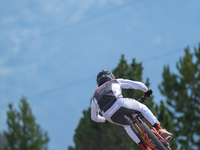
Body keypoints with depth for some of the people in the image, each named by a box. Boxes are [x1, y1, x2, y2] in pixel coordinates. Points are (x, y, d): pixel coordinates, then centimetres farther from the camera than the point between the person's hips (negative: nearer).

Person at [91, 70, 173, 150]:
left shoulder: (95, 95, 37)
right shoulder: (116, 82, 31)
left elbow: (94, 117, 46)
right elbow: (138, 85, 31)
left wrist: (105, 120, 65)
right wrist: (146, 90, 52)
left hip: (110, 116, 3)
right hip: (119, 103, -3)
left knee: (127, 125, 34)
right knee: (142, 107, 26)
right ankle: (161, 131, 11)